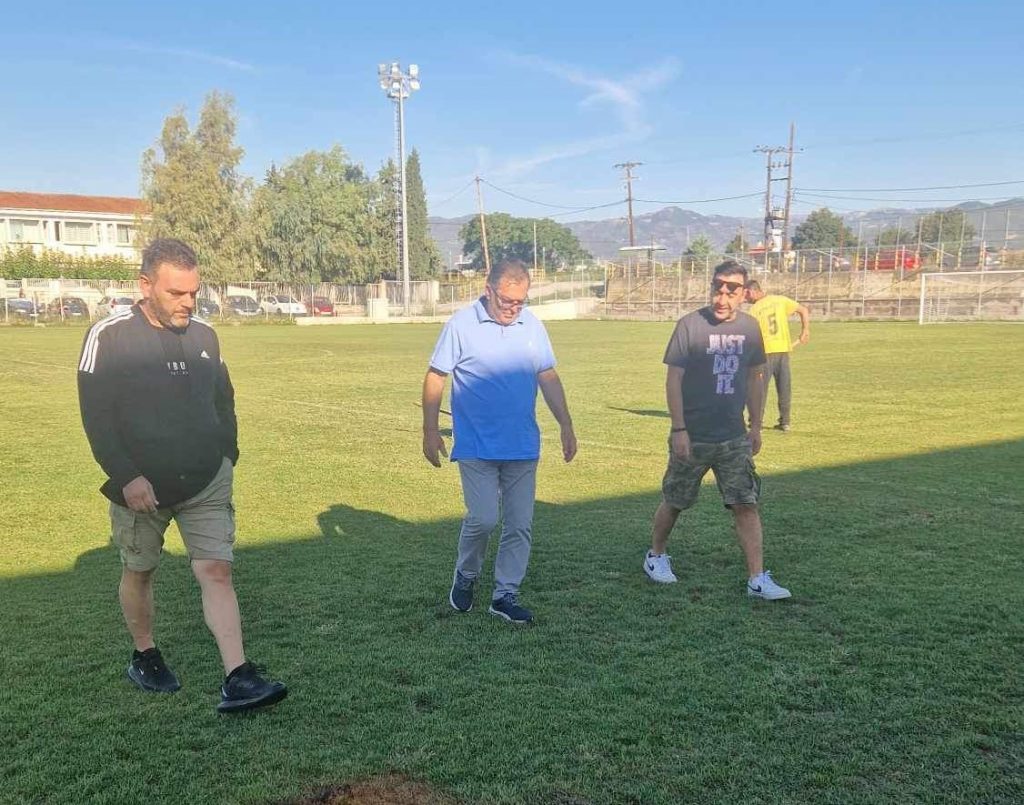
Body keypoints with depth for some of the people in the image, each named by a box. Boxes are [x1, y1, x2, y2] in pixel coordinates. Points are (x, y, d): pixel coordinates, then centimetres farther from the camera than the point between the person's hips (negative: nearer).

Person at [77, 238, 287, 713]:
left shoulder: (204, 336, 4)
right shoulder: (109, 336, -10)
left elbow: (224, 403, 15)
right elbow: (96, 418, -12)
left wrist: (227, 461, 11)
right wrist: (126, 477, -19)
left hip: (206, 482, 3)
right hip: (140, 486, -2)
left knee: (216, 570, -5)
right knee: (138, 571, 15)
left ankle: (238, 681, -8)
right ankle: (144, 658, 37)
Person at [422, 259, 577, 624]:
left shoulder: (532, 325, 5)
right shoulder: (461, 324, -8)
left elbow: (548, 378, 11)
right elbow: (435, 378, -5)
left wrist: (566, 426, 9)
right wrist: (430, 432, -7)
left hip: (523, 446, 5)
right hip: (477, 447, -4)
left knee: (520, 524, 6)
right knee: (483, 518, -7)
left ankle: (505, 594, 21)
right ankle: (465, 576, 21)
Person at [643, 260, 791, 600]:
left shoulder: (750, 328, 3)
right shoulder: (690, 325, -11)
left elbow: (754, 379, 13)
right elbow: (673, 379, -11)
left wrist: (756, 426, 13)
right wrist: (678, 429, -15)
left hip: (734, 438, 3)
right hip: (692, 437, -3)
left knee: (746, 505, -2)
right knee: (674, 502, 11)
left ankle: (757, 579, 3)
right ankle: (656, 555, 34)